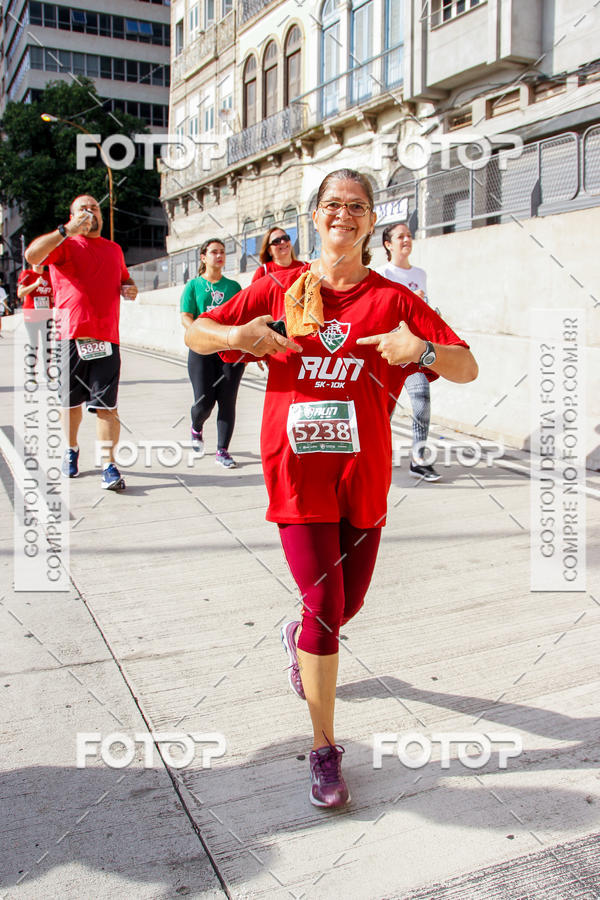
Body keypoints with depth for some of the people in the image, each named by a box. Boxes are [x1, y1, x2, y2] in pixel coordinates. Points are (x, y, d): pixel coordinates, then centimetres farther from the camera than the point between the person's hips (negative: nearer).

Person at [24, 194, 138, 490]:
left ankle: (109, 466, -5)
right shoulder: (64, 244, 4)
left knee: (107, 405, -5)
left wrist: (129, 288, 12)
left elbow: (124, 279, 36)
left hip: (107, 336, 2)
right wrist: (67, 231, -19)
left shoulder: (114, 249, 20)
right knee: (70, 401, 10)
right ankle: (71, 449, 32)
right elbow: (32, 256, -15)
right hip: (71, 334, -2)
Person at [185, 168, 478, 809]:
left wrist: (423, 349, -22)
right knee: (324, 605, -8)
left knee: (348, 604, 14)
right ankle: (324, 748, 9)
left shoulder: (392, 299, 3)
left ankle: (300, 637, 52)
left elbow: (468, 369, 0)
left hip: (363, 474, 2)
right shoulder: (279, 291, 4)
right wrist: (235, 335, -12)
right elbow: (194, 334, 10)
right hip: (297, 469, -2)